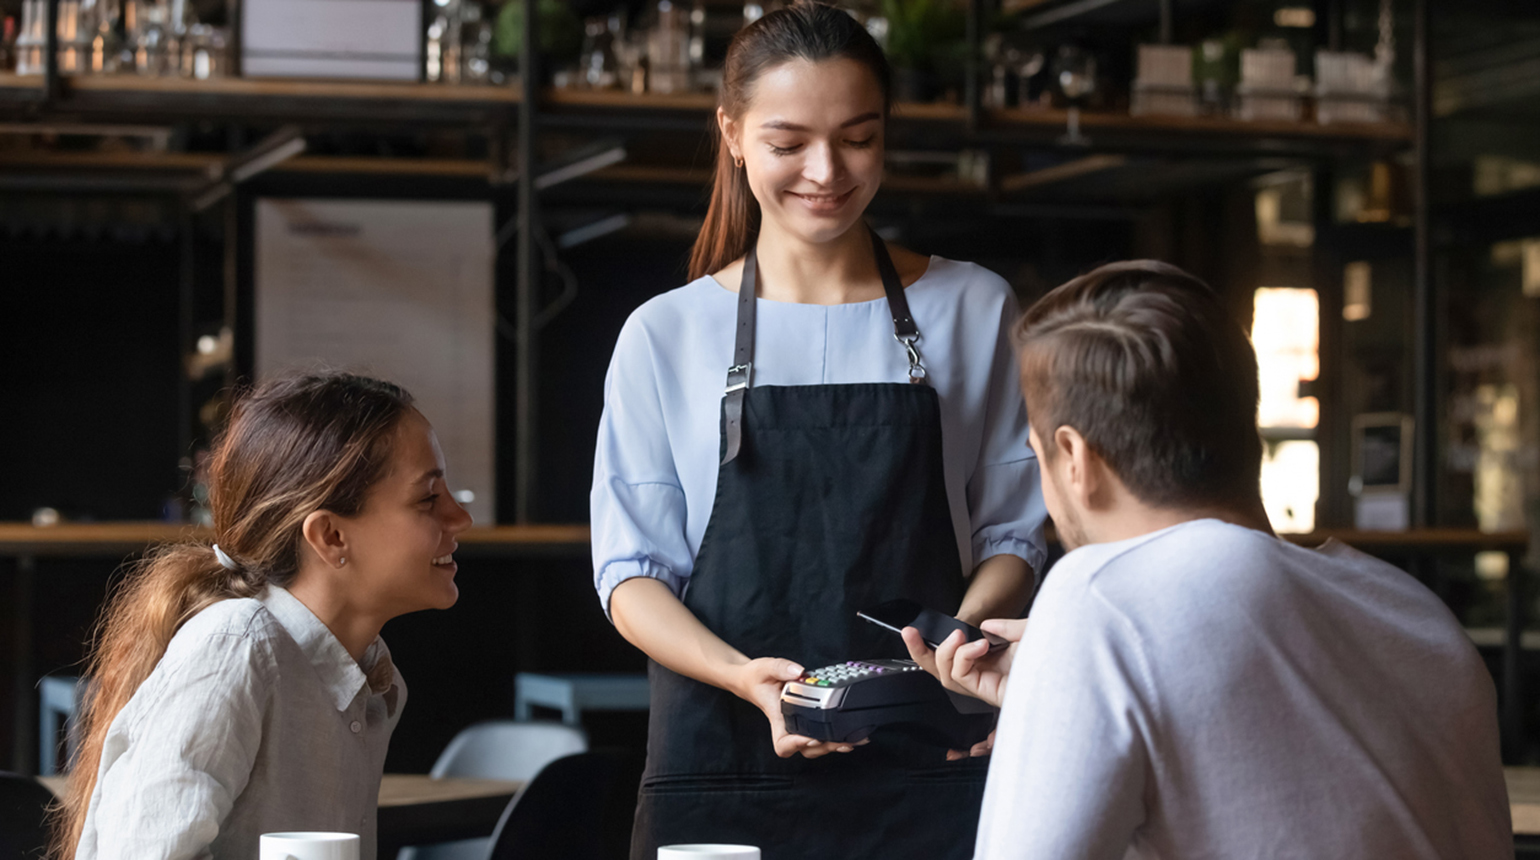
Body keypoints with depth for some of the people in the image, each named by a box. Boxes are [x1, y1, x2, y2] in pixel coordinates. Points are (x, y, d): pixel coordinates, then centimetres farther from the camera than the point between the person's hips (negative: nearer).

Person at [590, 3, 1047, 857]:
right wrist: (744, 676, -16)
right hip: (724, 767, 0)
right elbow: (632, 571, 3)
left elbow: (1012, 530, 8)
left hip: (930, 765, 0)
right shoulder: (668, 335, 5)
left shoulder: (973, 312, 7)